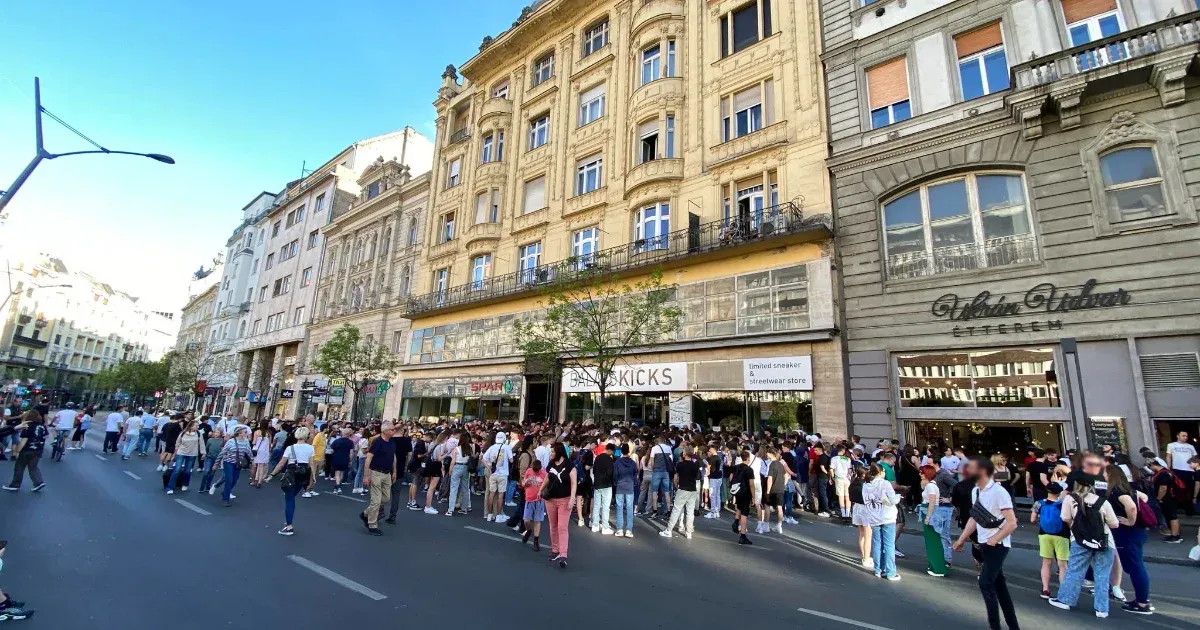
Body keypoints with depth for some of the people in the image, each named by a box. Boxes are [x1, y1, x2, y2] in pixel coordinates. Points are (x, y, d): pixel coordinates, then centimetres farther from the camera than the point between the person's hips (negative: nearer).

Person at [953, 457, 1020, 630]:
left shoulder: (998, 492, -19)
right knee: (998, 584, 16)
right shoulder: (975, 491, 3)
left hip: (997, 545, -7)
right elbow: (974, 518, 12)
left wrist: (993, 540, -23)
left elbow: (1012, 524, -19)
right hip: (984, 544, 7)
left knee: (985, 583, -9)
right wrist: (961, 539, 13)